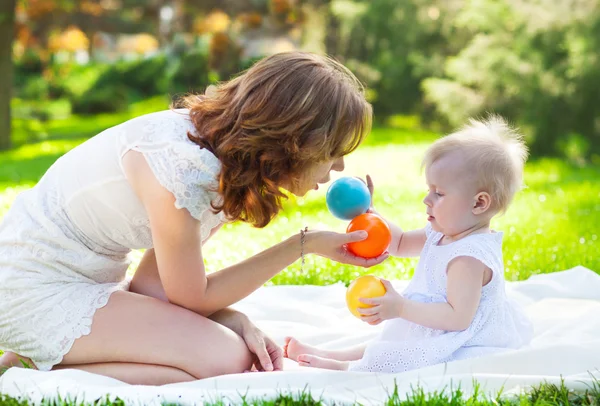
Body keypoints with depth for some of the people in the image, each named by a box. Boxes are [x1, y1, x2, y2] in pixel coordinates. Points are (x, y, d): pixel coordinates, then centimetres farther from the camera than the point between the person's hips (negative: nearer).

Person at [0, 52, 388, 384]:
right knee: (226, 359, -17)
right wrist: (305, 245, -15)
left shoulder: (225, 155, -2)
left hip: (93, 278, 9)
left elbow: (153, 281, -1)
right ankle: (40, 370, -9)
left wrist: (238, 321, -17)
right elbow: (192, 298, -16)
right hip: (35, 290, -9)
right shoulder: (180, 167, -29)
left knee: (242, 341, 5)